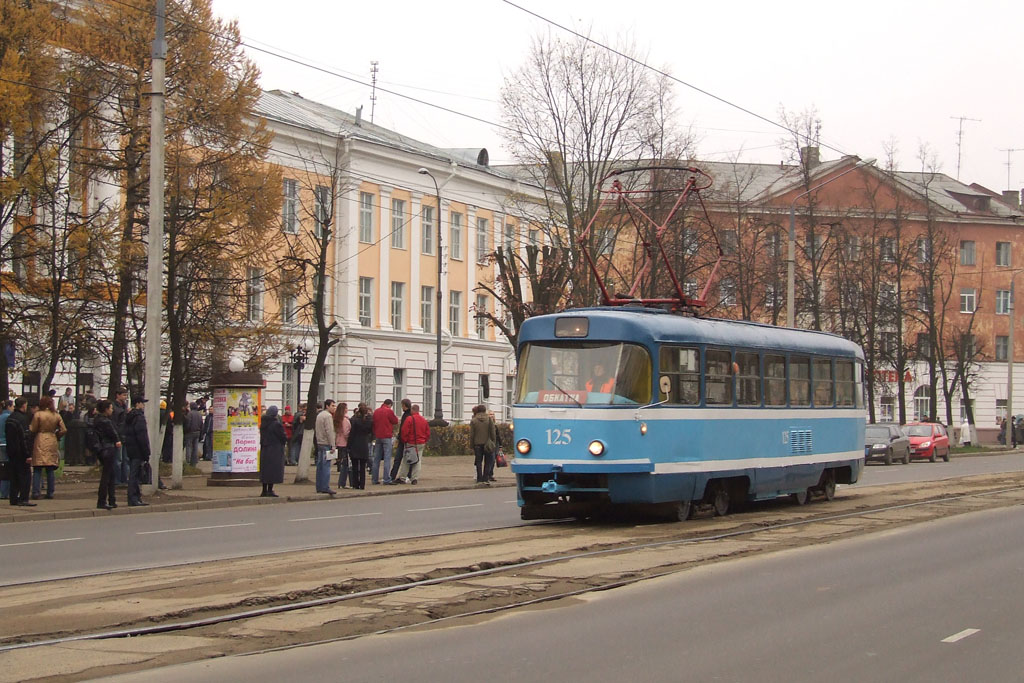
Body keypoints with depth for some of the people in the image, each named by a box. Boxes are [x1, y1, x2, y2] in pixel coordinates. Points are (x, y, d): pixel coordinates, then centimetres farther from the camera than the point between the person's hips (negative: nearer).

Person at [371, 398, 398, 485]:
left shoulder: (376, 411, 10)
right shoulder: (389, 411, -9)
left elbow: (373, 423, 15)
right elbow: (395, 421, -3)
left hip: (378, 436, 6)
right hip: (387, 437, -6)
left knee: (376, 459, 9)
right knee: (387, 458, -6)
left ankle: (375, 479, 11)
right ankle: (387, 479, -11)